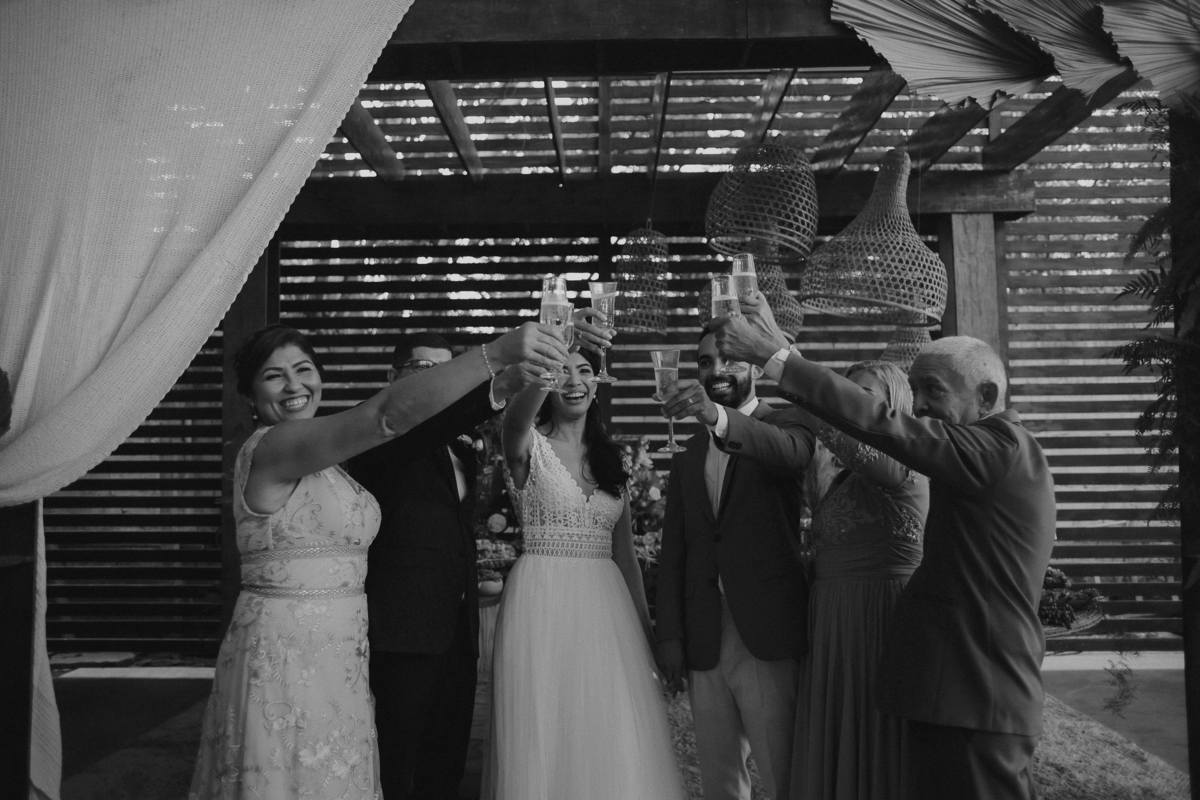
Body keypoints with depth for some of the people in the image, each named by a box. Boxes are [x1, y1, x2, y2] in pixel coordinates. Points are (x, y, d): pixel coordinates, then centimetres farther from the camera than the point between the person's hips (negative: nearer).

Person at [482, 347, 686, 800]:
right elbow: (518, 414, -27)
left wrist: (645, 626, 11)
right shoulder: (530, 445, -1)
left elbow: (624, 552, 15)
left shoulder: (608, 457, 13)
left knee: (615, 741, 5)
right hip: (543, 605, -4)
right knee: (545, 741, 1)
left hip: (607, 608, 4)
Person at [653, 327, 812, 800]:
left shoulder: (783, 425, 3)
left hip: (767, 636, -5)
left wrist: (718, 417, -39)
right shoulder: (688, 458, 17)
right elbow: (673, 552, 15)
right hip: (703, 641, 5)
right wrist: (669, 635, 4)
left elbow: (792, 451, -22)